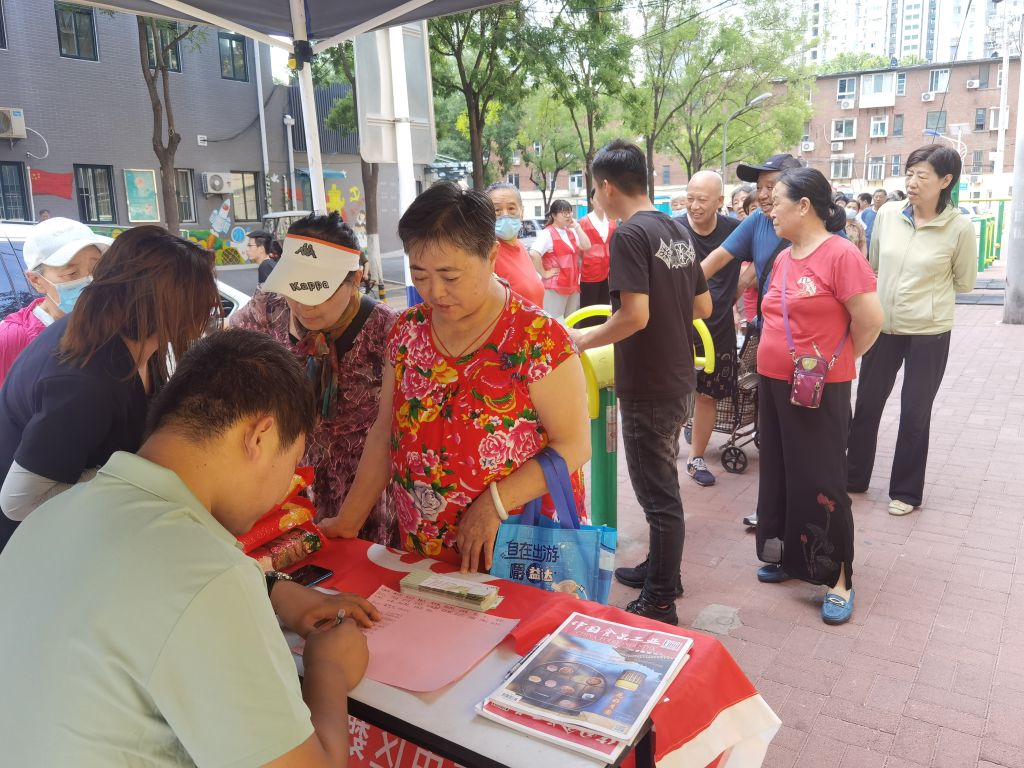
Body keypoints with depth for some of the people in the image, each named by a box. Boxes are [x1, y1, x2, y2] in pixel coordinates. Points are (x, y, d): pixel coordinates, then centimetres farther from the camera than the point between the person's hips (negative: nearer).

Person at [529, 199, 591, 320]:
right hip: (555, 286, -8)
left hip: (572, 285, 8)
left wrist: (577, 227, 0)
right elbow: (533, 254, -25)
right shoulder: (547, 233, -12)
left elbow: (586, 247, 3)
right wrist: (544, 273, -18)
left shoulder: (571, 232, 14)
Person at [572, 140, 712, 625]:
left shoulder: (630, 234, -17)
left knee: (658, 493, 1)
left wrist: (584, 339, -12)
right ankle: (660, 569, 37)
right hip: (677, 379, 9)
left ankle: (659, 603, 15)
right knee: (660, 484, 21)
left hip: (648, 388, -9)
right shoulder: (677, 229, 9)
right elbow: (702, 306, 13)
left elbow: (635, 315, -26)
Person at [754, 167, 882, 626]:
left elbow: (870, 322, -16)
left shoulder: (841, 254, -15)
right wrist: (776, 360, 10)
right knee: (779, 475, 15)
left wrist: (834, 363, -3)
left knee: (820, 481, -1)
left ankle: (839, 580, 13)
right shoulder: (783, 259, 8)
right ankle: (787, 556, 32)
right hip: (774, 384, 8)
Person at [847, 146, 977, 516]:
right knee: (867, 403, 11)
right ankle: (854, 477, 28)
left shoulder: (960, 227, -11)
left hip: (929, 332, -3)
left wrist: (928, 292, 6)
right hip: (882, 325, 3)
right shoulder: (887, 214, -4)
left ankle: (906, 491, 22)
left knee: (915, 412, 6)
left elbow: (965, 282, 3)